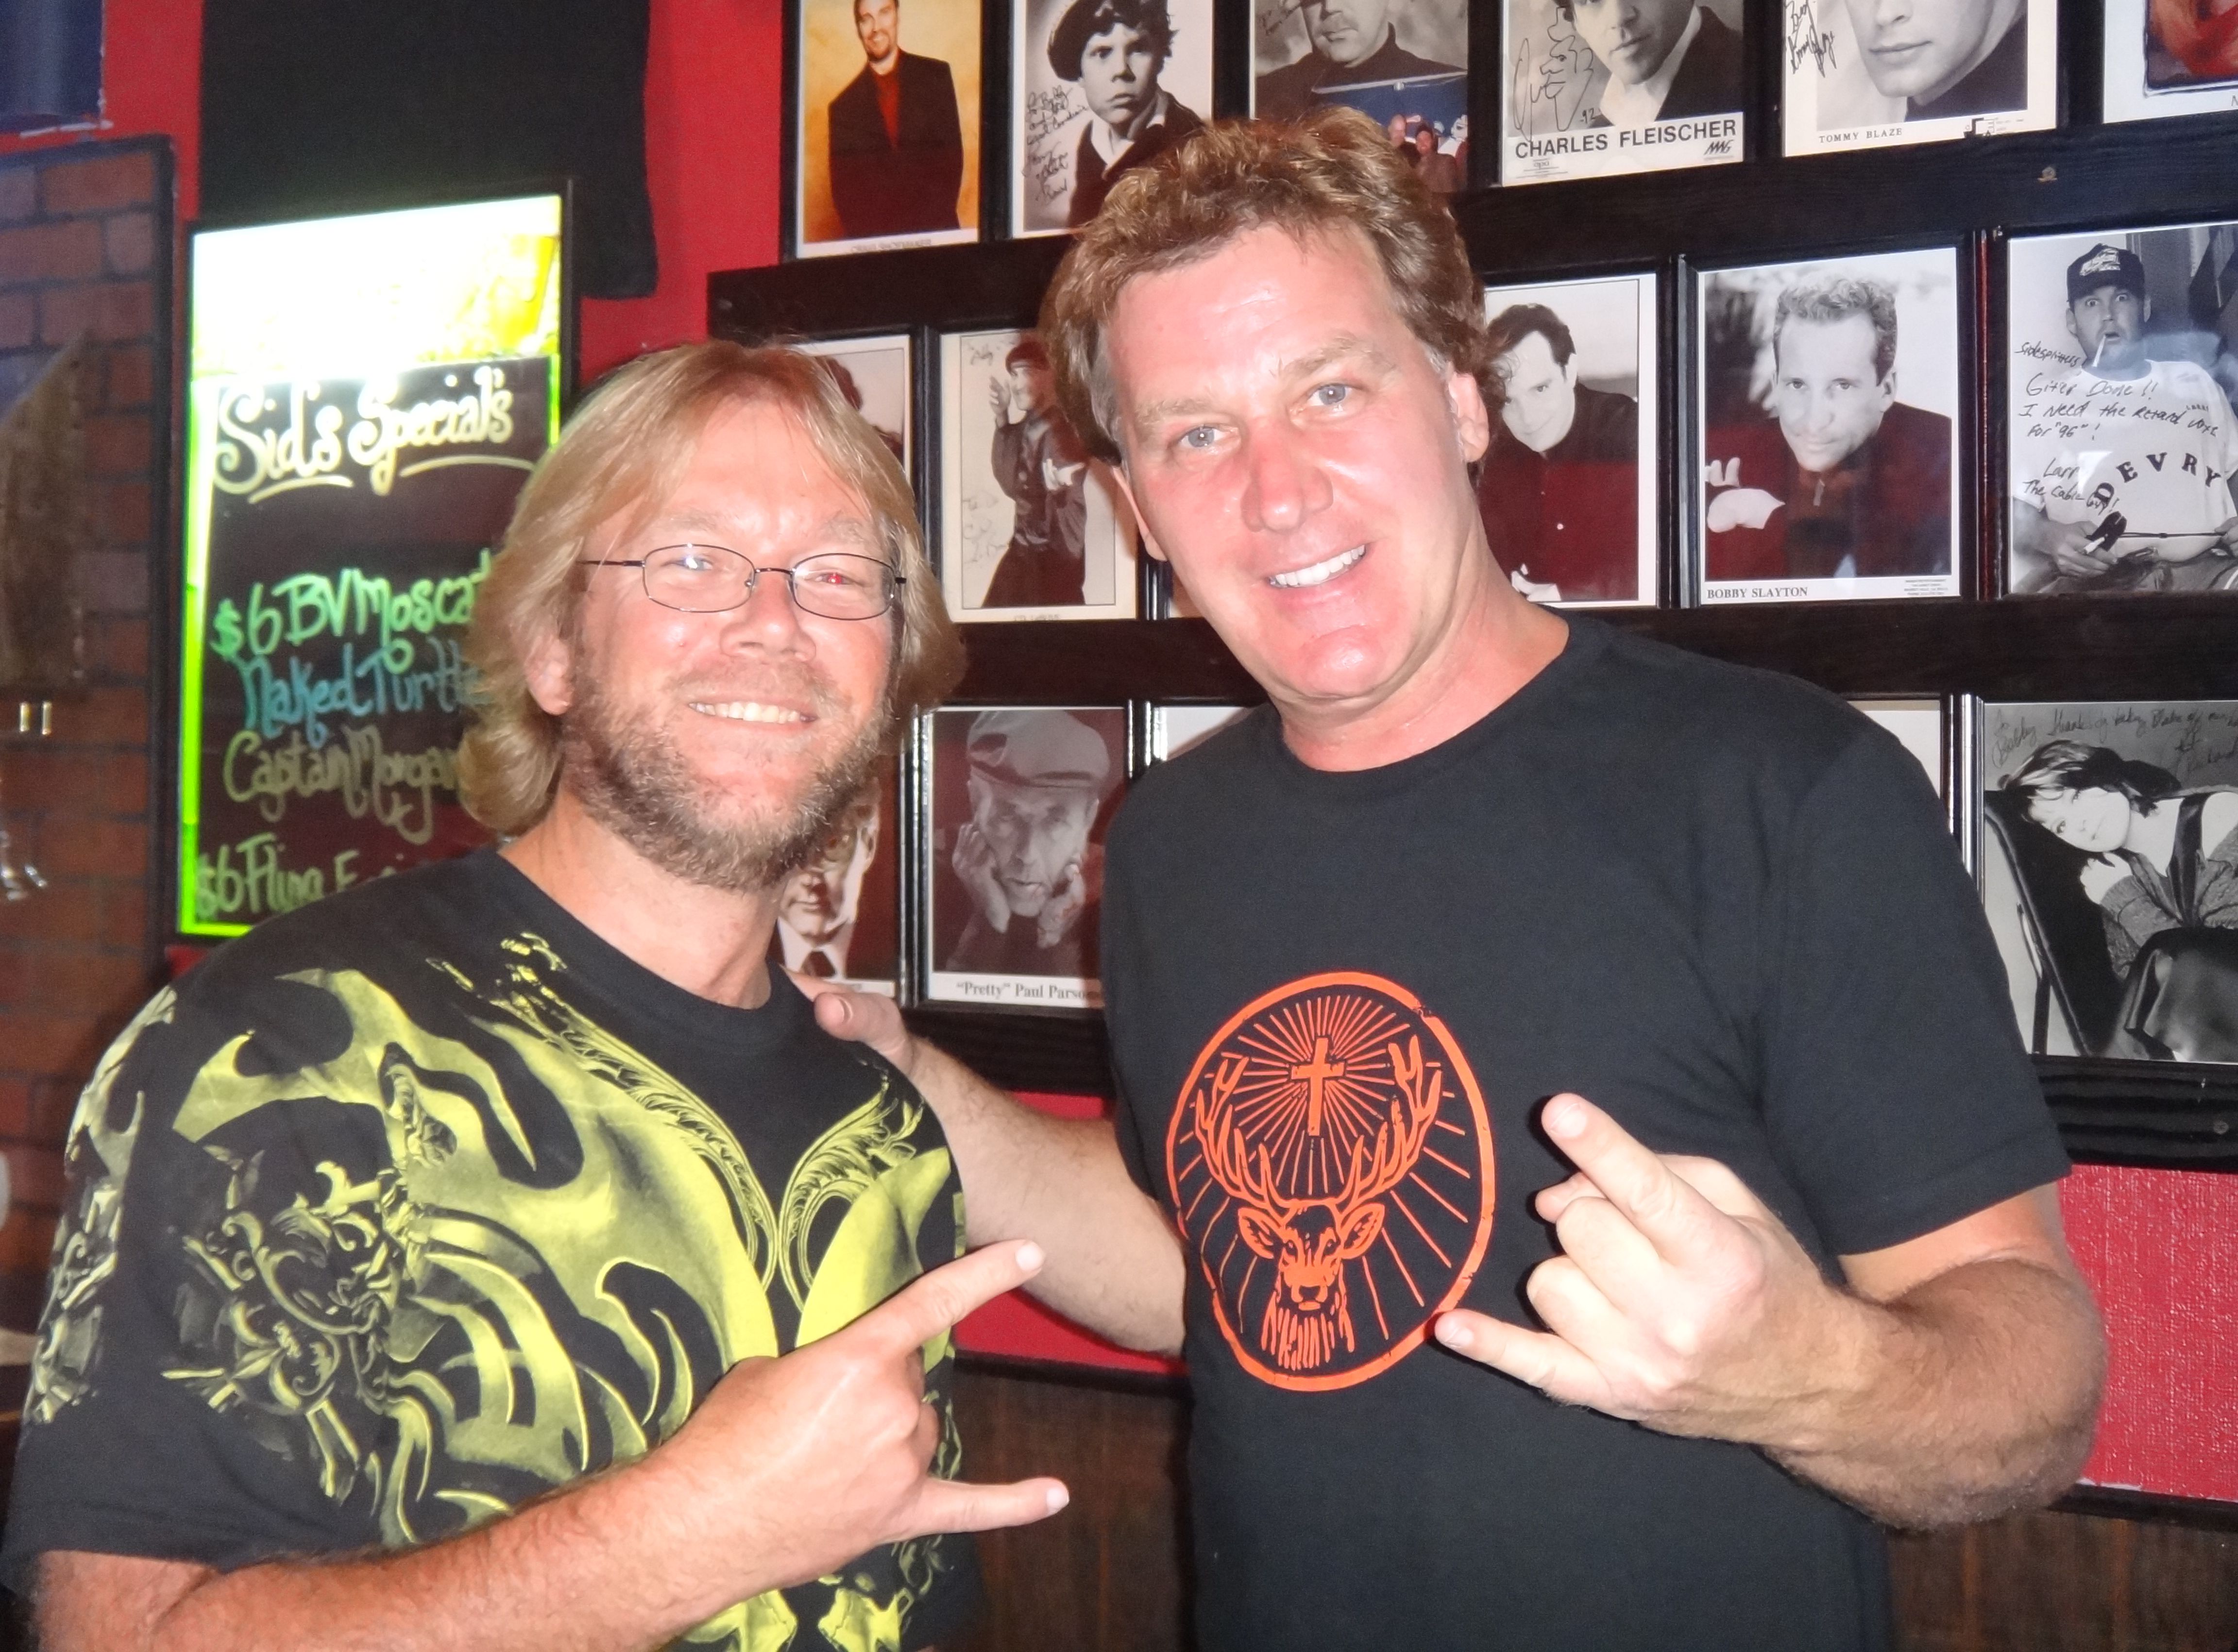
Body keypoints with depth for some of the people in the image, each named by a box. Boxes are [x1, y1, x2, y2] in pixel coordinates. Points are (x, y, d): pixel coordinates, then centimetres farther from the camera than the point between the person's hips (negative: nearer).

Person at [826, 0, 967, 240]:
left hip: (936, 233, 0)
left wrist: (927, 226, -9)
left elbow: (952, 157, 2)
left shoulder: (936, 76, 7)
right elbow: (843, 193, 5)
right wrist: (878, 237, -11)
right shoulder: (844, 109, 7)